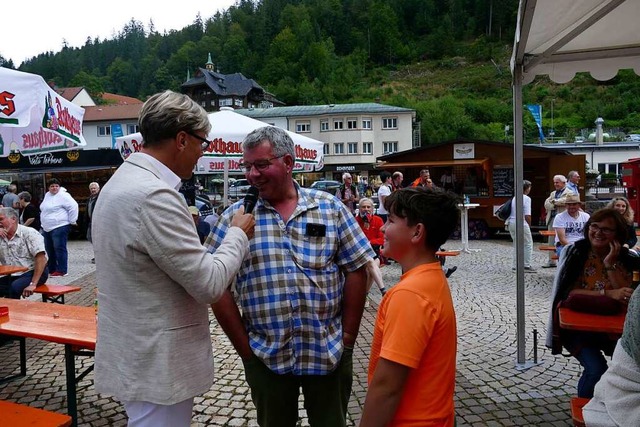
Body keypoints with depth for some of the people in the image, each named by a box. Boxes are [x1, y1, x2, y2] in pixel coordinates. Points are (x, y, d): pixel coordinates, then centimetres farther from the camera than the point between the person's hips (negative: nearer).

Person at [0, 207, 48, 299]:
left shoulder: (29, 233, -8)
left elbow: (41, 259, -18)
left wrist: (33, 284, -25)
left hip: (33, 272, -6)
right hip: (12, 276, 6)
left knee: (14, 288, -31)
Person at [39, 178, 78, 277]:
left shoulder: (63, 195, -12)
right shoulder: (47, 195, 15)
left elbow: (73, 206, -19)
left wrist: (72, 221, -15)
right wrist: (44, 224, 24)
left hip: (59, 227, -9)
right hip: (47, 228, 9)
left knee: (59, 249, -8)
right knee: (49, 250, 14)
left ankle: (61, 271, -5)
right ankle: (51, 269, 23)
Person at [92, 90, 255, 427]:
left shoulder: (121, 181, 8)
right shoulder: (153, 195, -25)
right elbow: (209, 284, -21)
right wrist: (239, 234, -7)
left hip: (136, 355, 10)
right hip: (156, 364, -10)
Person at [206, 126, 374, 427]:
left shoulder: (330, 208, -2)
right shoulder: (235, 217, -3)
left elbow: (356, 270, -1)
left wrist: (348, 337, -3)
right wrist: (243, 346, -5)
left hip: (329, 352, 0)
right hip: (265, 356, 0)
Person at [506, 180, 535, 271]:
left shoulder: (514, 198, 11)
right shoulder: (527, 199, -11)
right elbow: (527, 215, -15)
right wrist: (529, 225, 0)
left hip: (511, 222, 7)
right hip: (521, 223, -7)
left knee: (516, 244, 18)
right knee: (528, 244, 6)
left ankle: (516, 265, 20)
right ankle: (527, 265, 4)